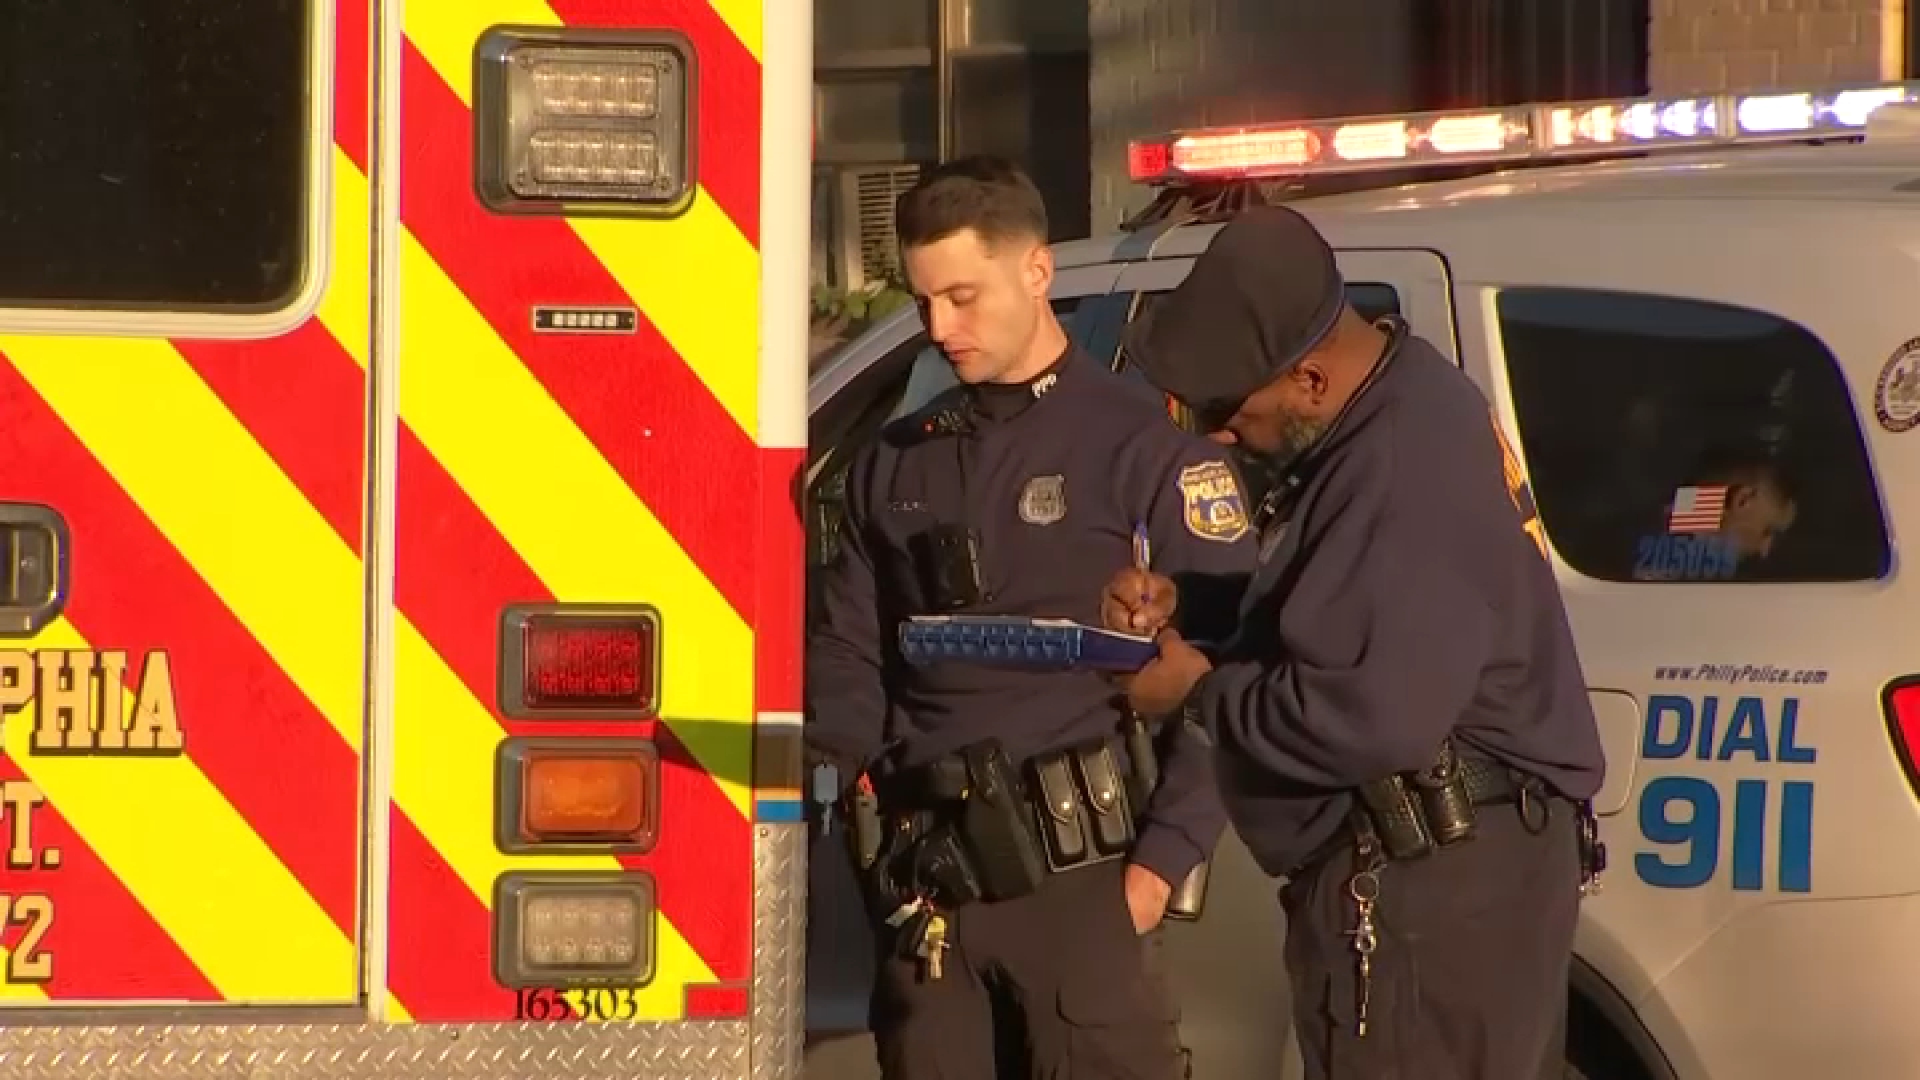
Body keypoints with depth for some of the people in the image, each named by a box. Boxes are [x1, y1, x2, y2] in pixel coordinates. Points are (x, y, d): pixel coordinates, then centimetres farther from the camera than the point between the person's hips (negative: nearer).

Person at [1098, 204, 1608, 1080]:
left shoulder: (1407, 471, -26)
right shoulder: (1394, 408, 8)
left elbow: (1375, 720, -32)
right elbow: (1321, 608, 21)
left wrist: (1201, 693, -17)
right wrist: (1181, 603, 3)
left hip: (1436, 884, -11)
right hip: (1456, 860, 11)